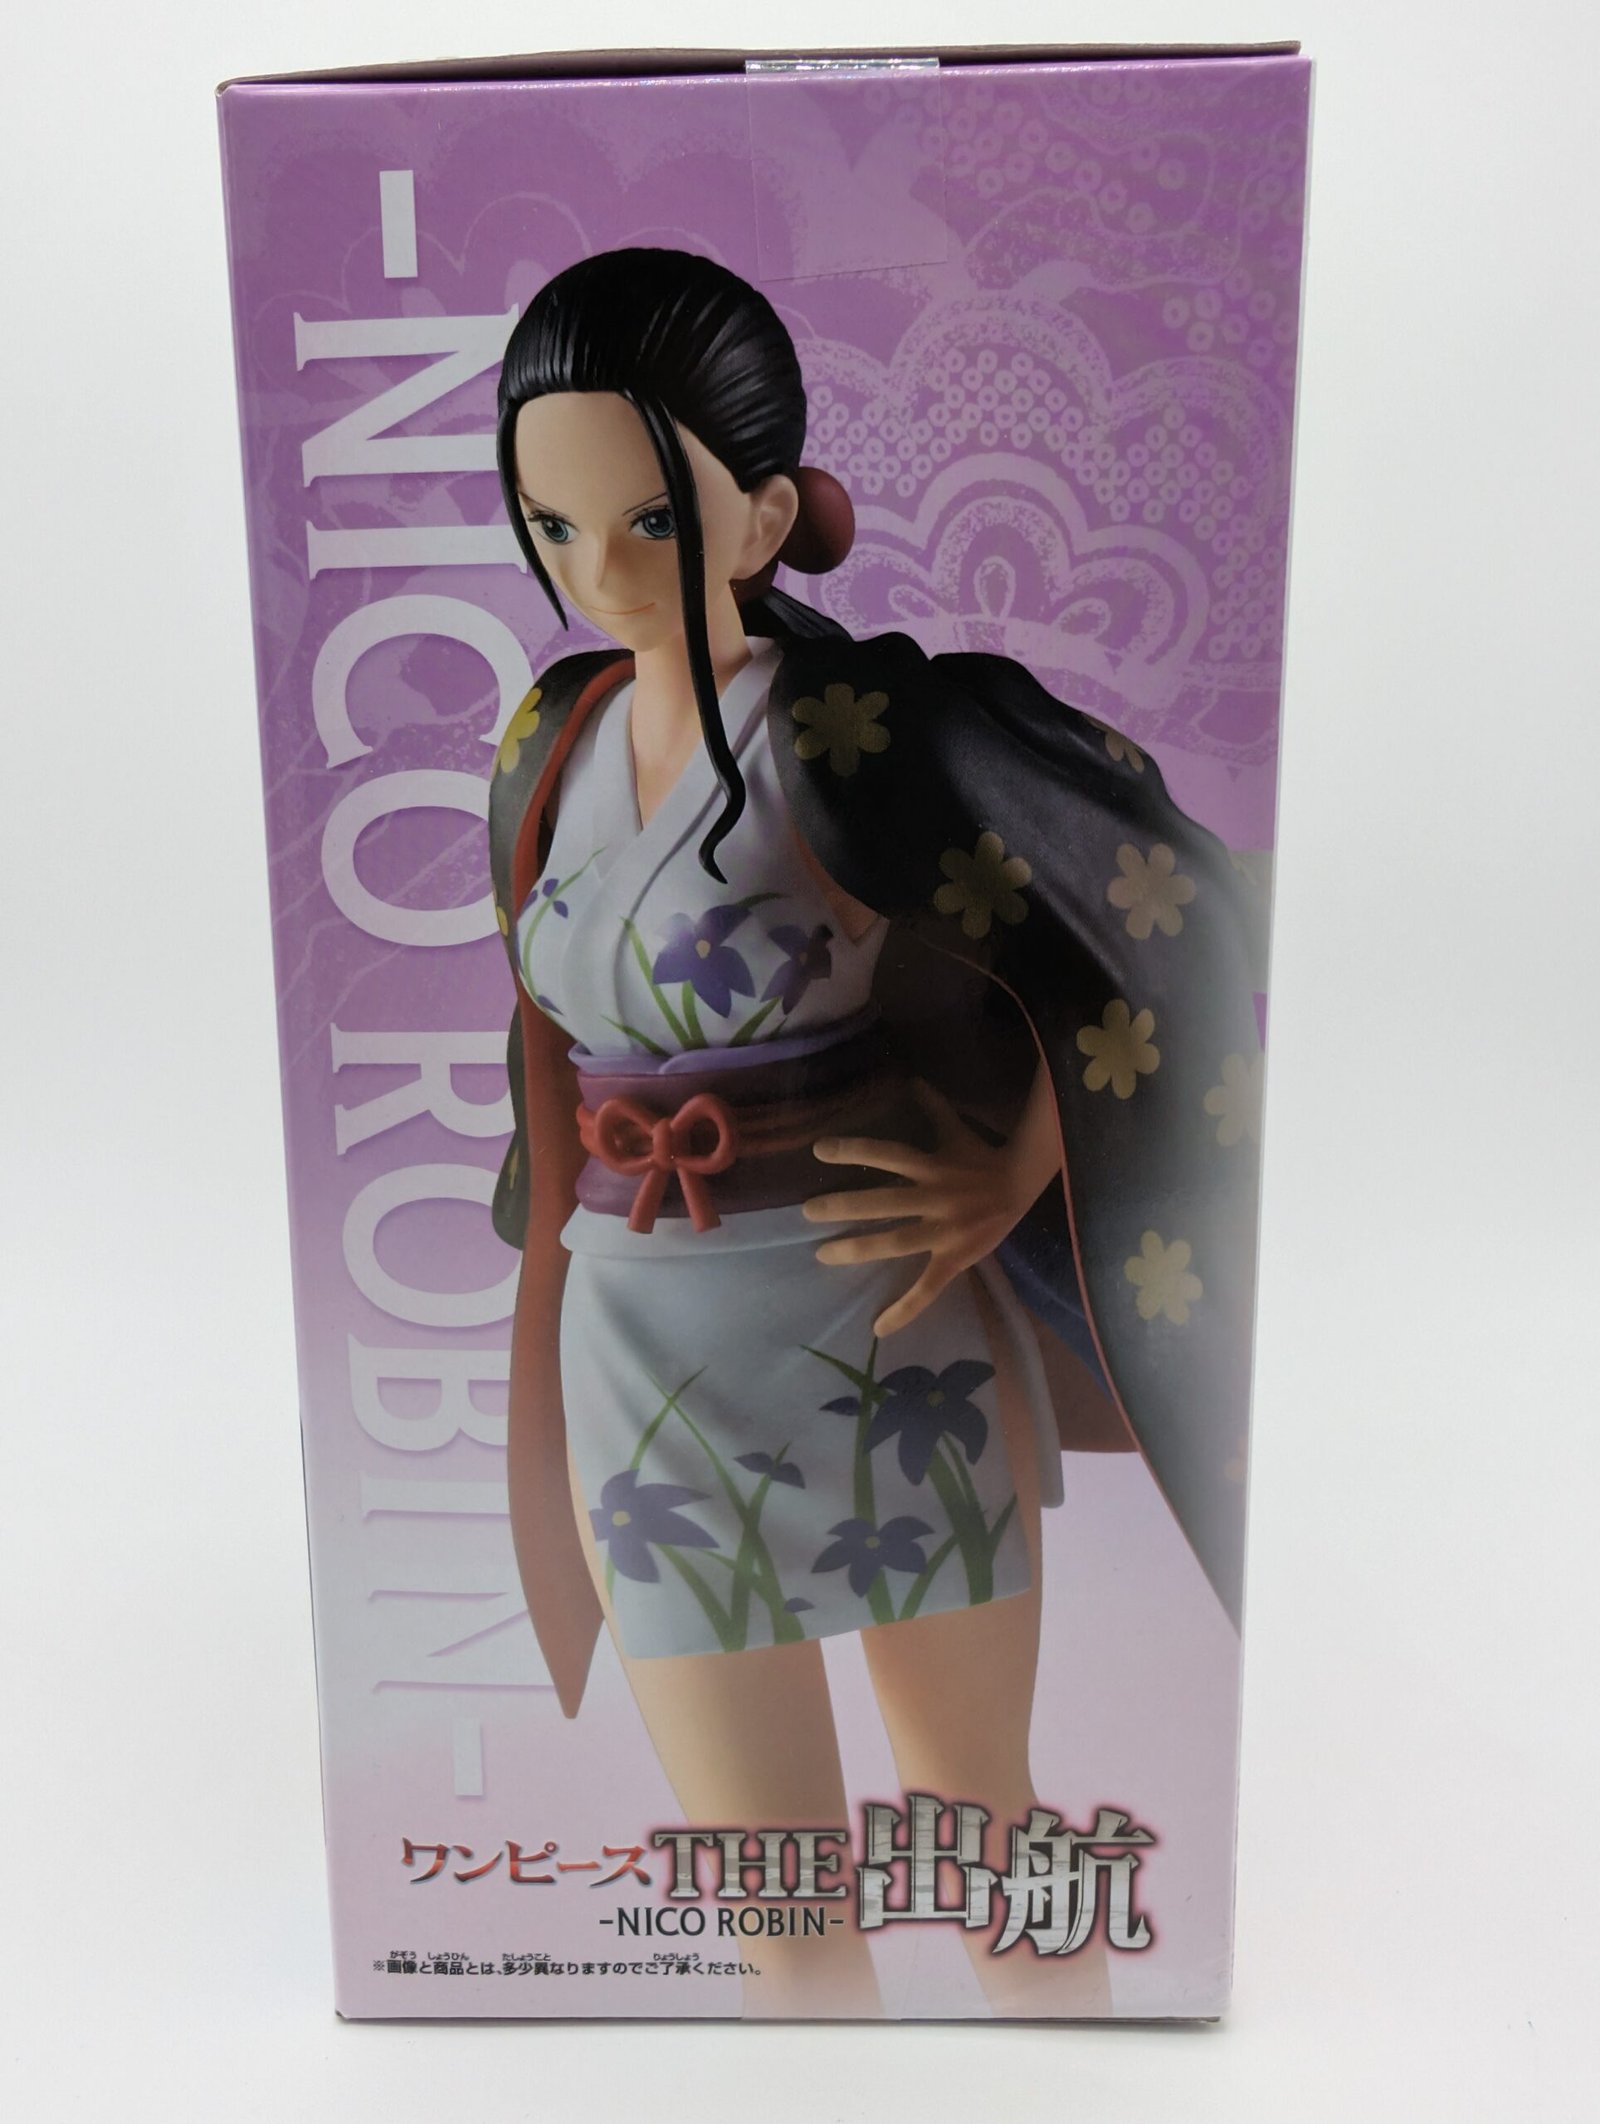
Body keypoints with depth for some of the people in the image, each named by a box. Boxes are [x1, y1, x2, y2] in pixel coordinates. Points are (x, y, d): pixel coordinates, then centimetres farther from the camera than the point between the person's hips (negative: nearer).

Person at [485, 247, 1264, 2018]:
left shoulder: (867, 729, -15)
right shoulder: (552, 740, 4)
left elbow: (1176, 926, -10)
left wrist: (1015, 1175, -12)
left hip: (886, 1361, -4)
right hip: (648, 1374, 5)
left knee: (974, 1817, 20)